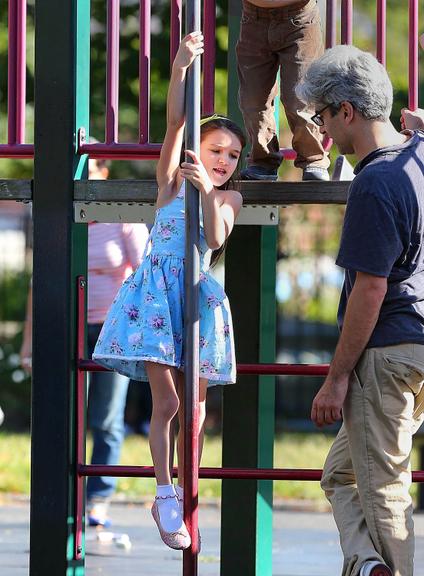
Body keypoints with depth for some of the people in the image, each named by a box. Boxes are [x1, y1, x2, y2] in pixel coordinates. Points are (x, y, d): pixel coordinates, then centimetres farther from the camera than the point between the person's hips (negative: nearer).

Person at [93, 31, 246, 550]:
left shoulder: (230, 198, 8)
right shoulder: (172, 180, 2)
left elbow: (216, 239, -10)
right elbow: (175, 124, -13)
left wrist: (208, 191, -25)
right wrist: (180, 69, -26)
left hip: (198, 295, 3)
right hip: (157, 291, -3)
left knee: (193, 402, 3)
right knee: (167, 399, -10)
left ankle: (181, 500, 13)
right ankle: (165, 498, -3)